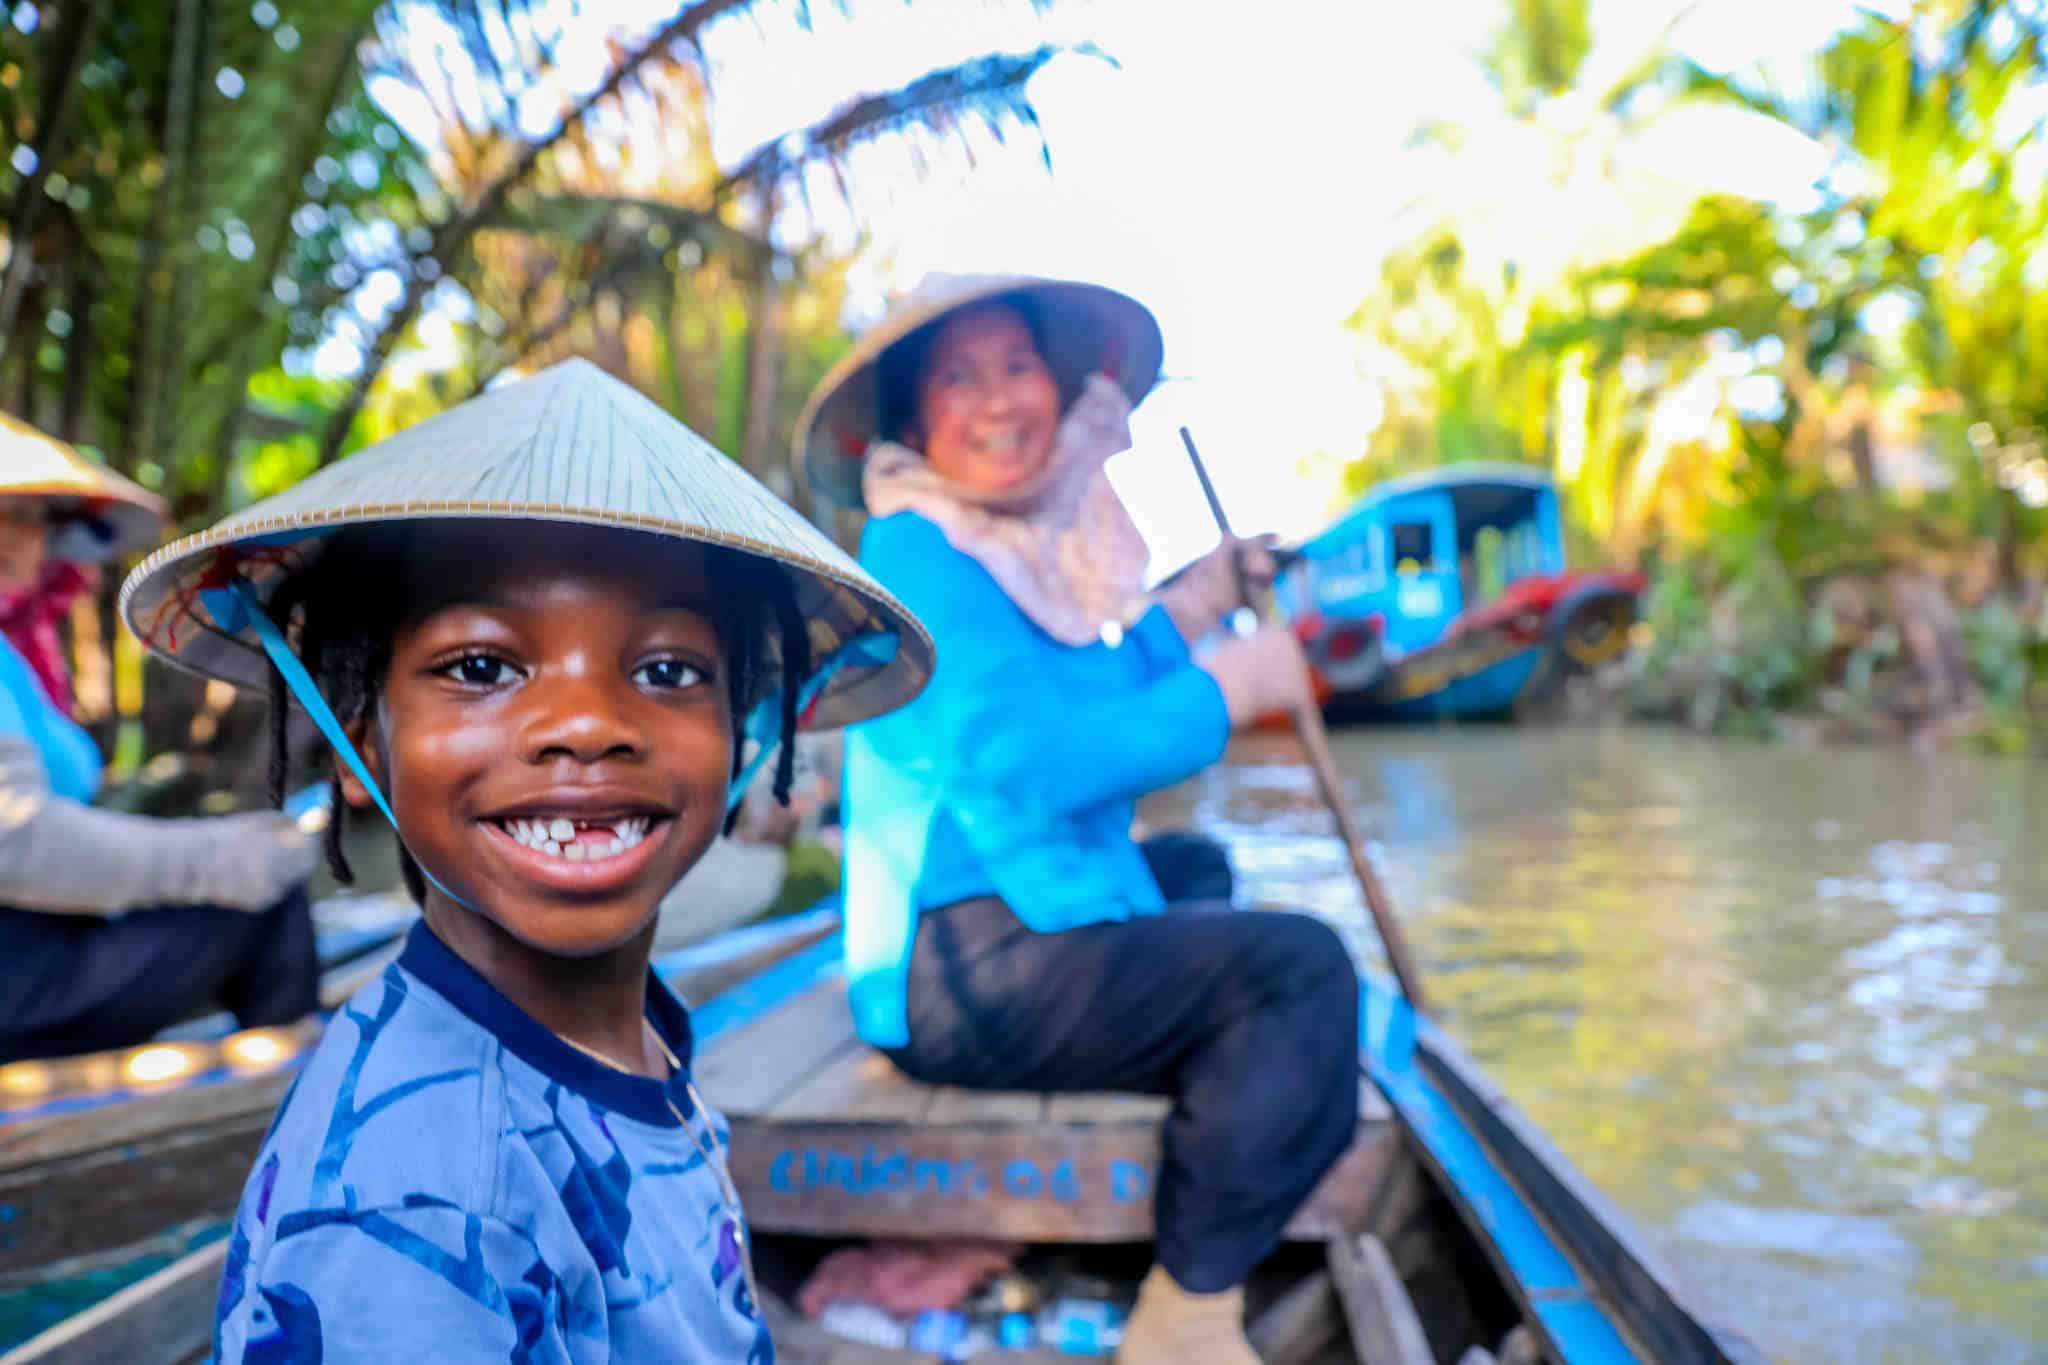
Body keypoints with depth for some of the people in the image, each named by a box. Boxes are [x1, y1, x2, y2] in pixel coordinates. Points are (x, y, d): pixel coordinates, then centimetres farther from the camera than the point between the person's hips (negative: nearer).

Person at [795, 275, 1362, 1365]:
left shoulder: (1039, 543, 13)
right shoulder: (915, 551, -16)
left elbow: (1096, 694, 25)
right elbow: (1018, 761, -28)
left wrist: (1197, 602, 17)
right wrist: (1230, 685, -18)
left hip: (1014, 932, 11)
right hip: (961, 973, -11)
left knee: (1195, 867, 33)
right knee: (1300, 968, -18)